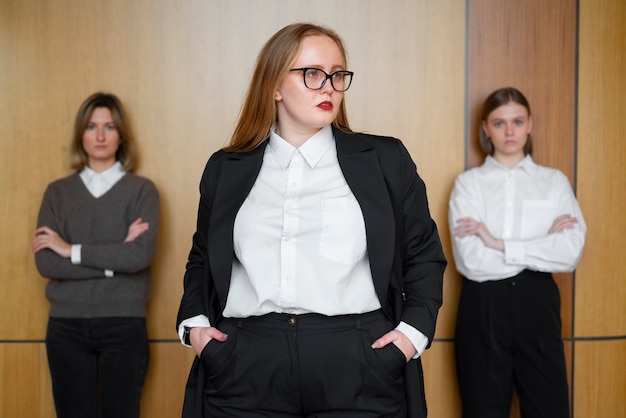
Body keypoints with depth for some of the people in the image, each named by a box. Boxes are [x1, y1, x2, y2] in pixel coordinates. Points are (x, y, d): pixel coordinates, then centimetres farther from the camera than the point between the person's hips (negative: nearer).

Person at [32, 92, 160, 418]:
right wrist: (115, 259, -12)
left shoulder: (141, 190, 1)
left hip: (123, 324, -2)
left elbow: (142, 254, -14)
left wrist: (72, 250, -9)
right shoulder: (58, 192, 7)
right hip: (67, 325, 2)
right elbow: (46, 263, -5)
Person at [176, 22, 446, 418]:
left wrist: (414, 330, -3)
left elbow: (424, 255, 10)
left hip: (359, 370, -1)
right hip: (244, 370, 1)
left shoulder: (385, 159, 6)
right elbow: (202, 259, 20)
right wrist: (194, 321, 4)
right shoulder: (226, 169, 11)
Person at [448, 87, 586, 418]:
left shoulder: (554, 182, 5)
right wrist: (544, 244, -10)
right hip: (483, 307, -1)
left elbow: (570, 253, -9)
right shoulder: (468, 183, 0)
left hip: (537, 305, 1)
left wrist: (499, 244, -14)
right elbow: (470, 261, -12)